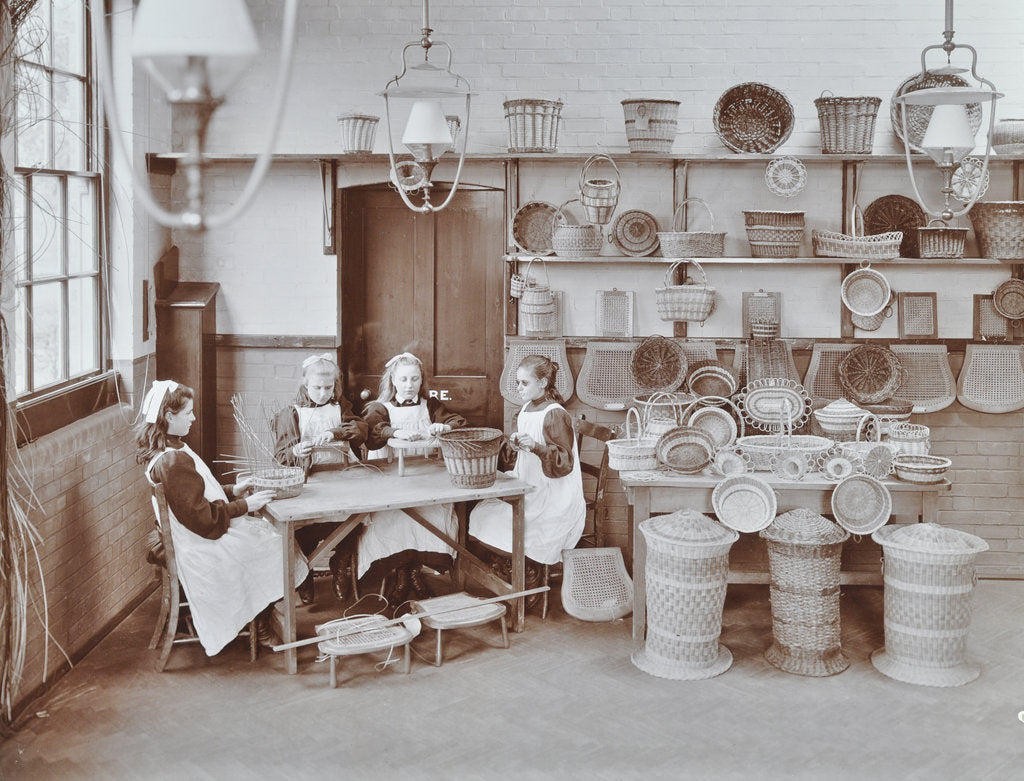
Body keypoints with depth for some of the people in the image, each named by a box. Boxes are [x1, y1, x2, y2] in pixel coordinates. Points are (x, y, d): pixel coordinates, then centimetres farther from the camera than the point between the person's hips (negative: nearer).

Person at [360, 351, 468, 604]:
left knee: (437, 514, -27)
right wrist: (396, 433, -32)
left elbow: (460, 422, 7)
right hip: (389, 481, -2)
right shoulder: (380, 408, 10)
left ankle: (416, 568, -9)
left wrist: (444, 426, -16)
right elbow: (370, 429, -13)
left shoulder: (430, 406, 18)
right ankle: (398, 572, -11)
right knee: (390, 518, -31)